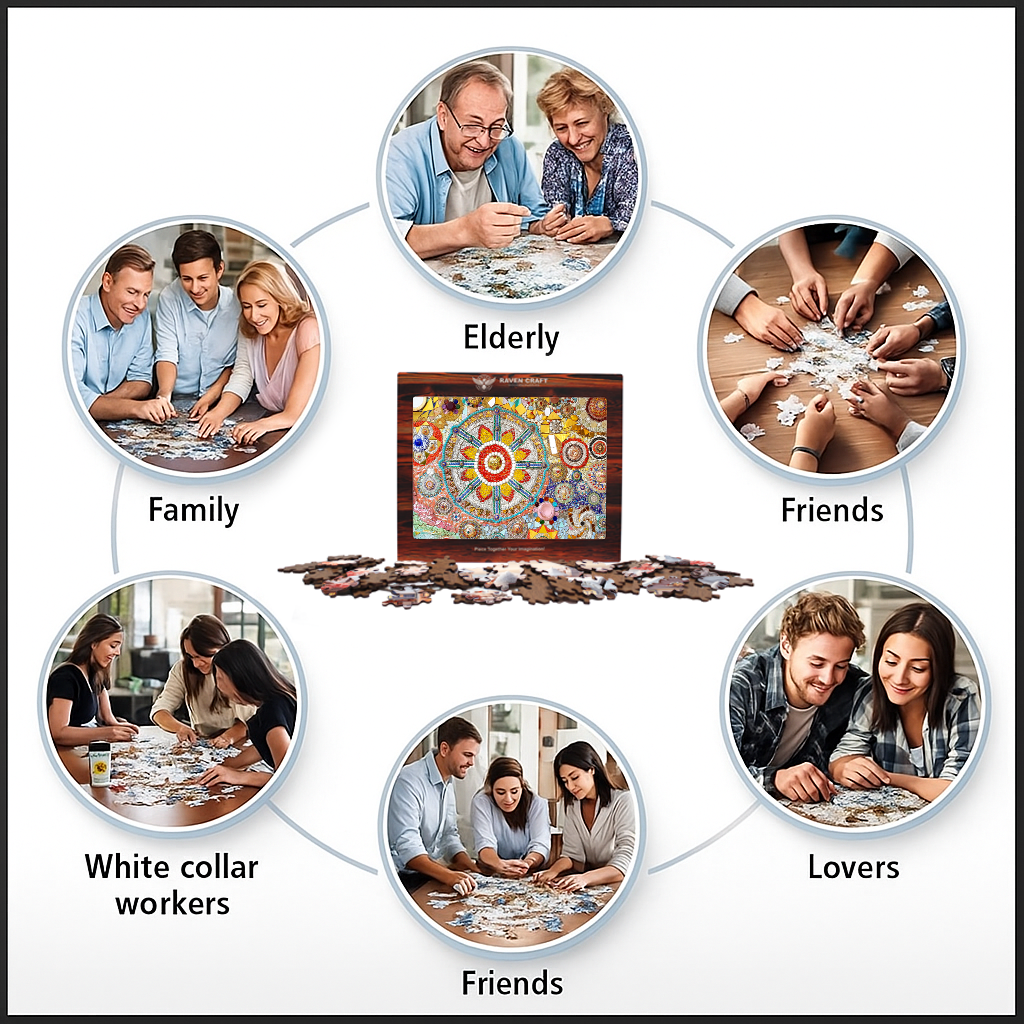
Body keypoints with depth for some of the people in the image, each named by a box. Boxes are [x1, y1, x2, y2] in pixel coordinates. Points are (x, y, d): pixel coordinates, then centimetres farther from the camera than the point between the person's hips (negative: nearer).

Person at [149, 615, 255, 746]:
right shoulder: (182, 669, 0)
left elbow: (249, 718, -11)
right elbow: (159, 711, -2)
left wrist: (229, 736, -33)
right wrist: (180, 728, -25)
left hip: (236, 747, -1)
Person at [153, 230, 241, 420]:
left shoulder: (236, 304, -5)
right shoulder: (169, 299, -5)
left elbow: (236, 363, 1)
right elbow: (166, 355, -9)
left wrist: (211, 396, -13)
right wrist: (164, 395, -27)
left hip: (222, 401, -1)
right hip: (177, 401, 1)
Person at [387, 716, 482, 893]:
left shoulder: (448, 783, 14)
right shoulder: (410, 781, -19)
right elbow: (407, 845, -27)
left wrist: (474, 869, -2)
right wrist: (447, 875, -39)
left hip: (430, 872, 8)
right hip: (405, 878, -8)